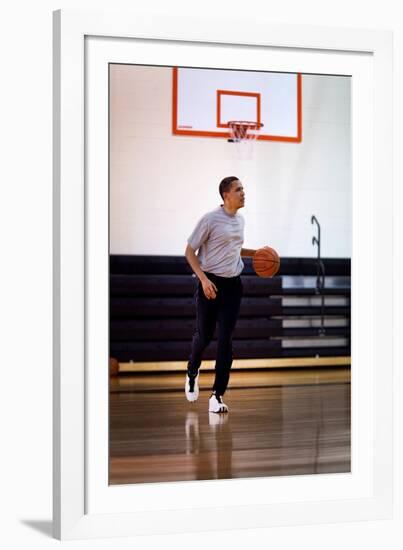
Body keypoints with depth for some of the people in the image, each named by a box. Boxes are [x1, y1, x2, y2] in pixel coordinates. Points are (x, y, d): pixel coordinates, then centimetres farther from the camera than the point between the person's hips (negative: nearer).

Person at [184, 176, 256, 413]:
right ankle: (192, 373, 38)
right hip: (210, 283, -5)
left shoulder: (240, 220, 9)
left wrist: (255, 253, 13)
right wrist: (204, 279, -18)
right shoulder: (210, 219, -11)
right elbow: (190, 252, -8)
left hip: (233, 284, 5)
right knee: (204, 335, 5)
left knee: (226, 340, -3)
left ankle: (217, 396, -1)